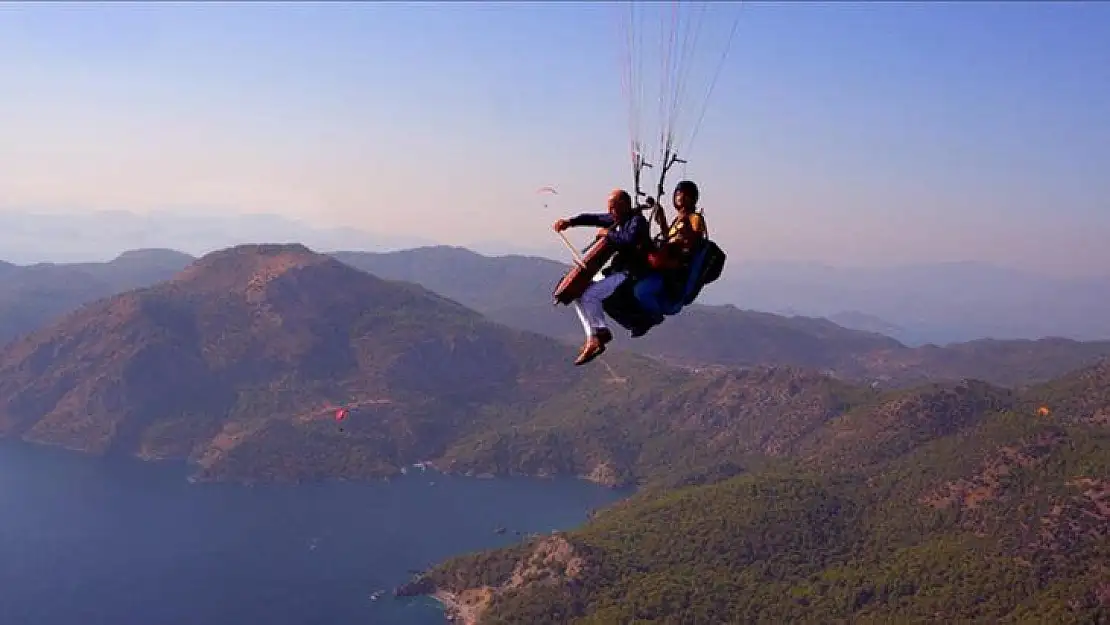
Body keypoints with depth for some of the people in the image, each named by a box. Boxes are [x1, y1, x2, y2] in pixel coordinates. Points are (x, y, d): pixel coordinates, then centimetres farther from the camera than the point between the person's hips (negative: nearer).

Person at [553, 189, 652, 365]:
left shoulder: (637, 220, -13)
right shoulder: (617, 219, 14)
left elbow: (629, 240, -32)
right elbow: (594, 218, 20)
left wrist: (608, 233, -17)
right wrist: (570, 222, 6)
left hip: (630, 274, -10)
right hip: (617, 271, 10)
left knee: (589, 295, -23)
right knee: (578, 292, 7)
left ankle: (600, 332, -9)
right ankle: (593, 338, -3)